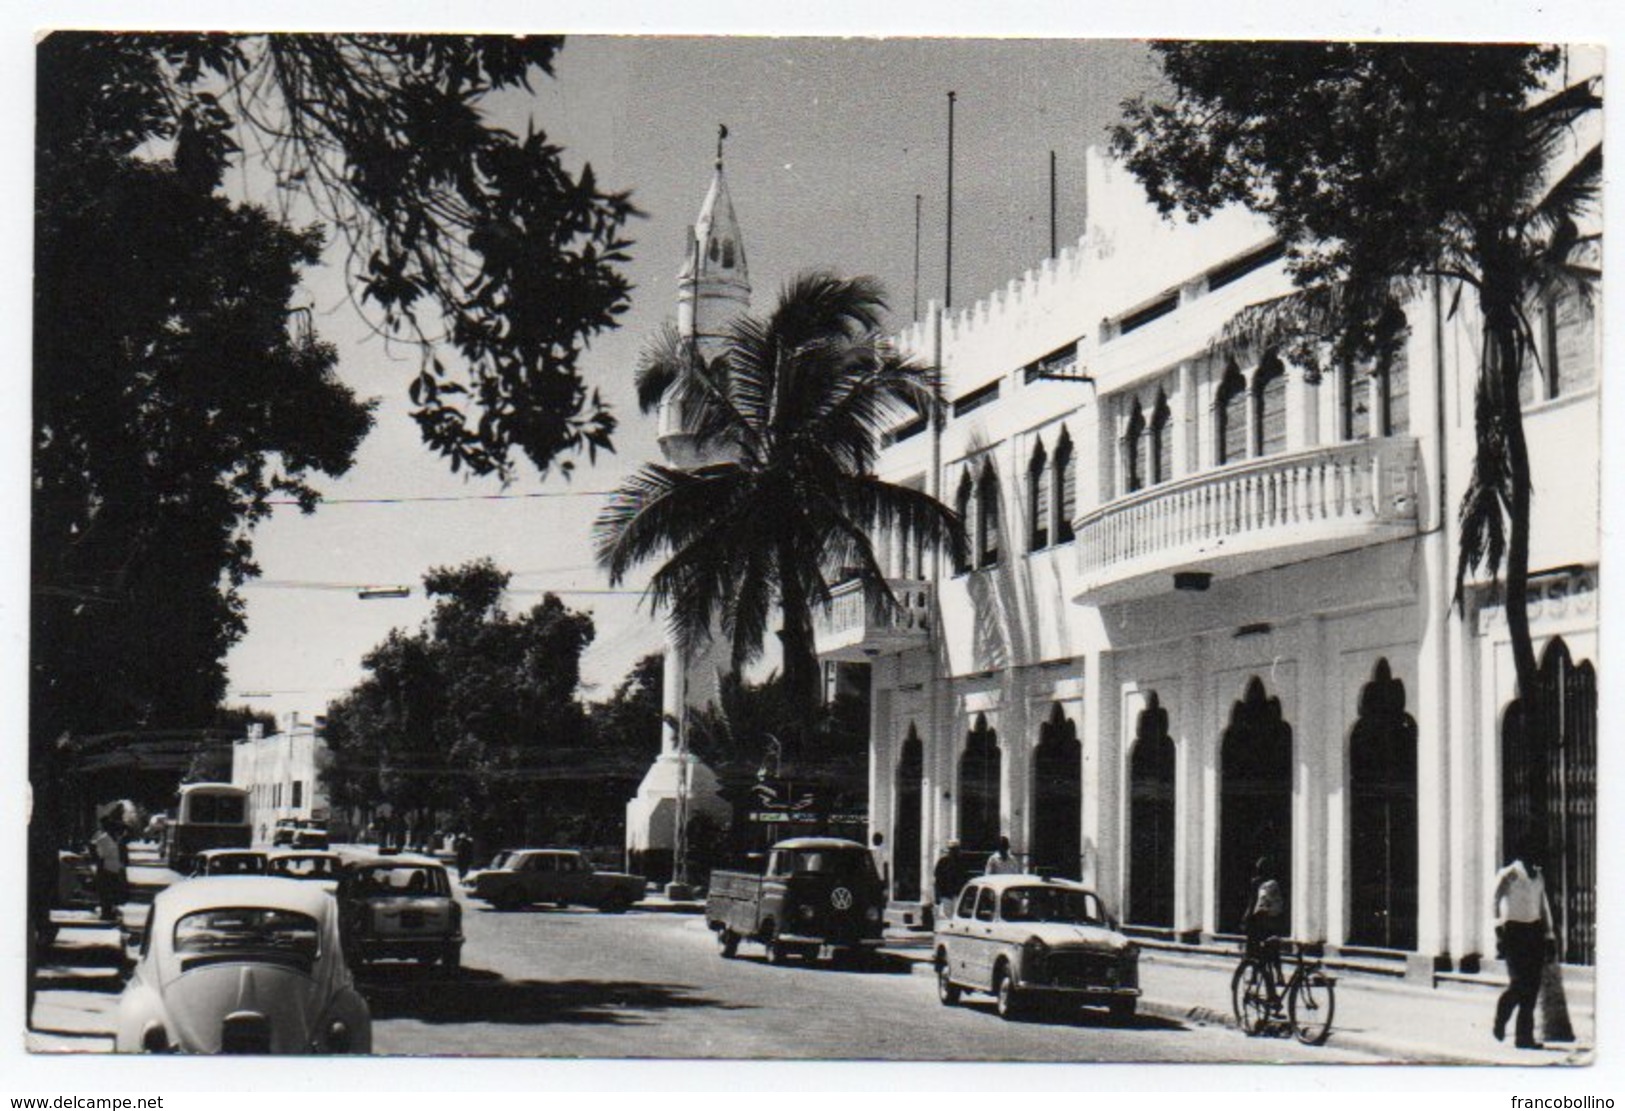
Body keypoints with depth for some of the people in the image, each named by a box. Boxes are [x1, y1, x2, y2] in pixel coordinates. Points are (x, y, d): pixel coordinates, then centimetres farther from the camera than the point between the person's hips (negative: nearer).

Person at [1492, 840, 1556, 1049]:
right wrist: (1499, 931, -17)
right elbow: (1495, 903, -9)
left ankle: (1525, 1035, 5)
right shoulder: (1508, 875, -7)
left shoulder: (1538, 875, 12)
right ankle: (1500, 1022, 13)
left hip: (1535, 930, 6)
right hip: (1514, 930, -6)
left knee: (1533, 985, 1)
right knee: (1519, 982, -13)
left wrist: (1549, 932, 17)